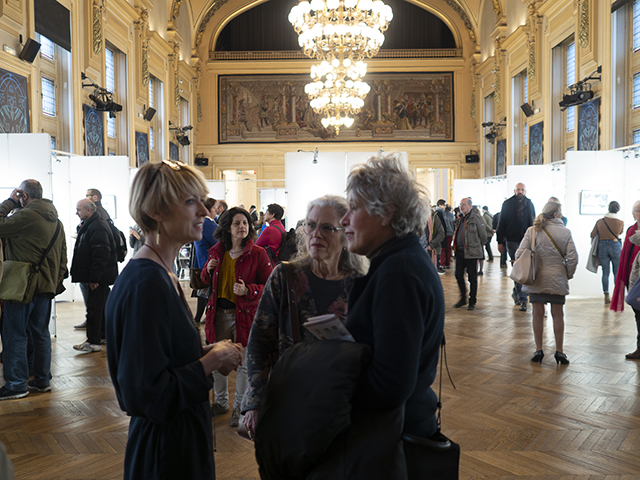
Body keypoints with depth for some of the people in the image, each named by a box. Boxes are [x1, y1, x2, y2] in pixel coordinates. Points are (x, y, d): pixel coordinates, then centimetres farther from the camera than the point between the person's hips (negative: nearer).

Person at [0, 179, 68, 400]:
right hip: (46, 285, 8)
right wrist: (59, 275, 19)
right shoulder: (56, 220, 12)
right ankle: (42, 379, 21)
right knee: (40, 332, 14)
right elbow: (63, 251, 14)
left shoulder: (26, 215, -15)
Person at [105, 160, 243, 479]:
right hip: (166, 450, -9)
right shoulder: (146, 284, -26)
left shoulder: (162, 276, 5)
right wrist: (212, 360, -19)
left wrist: (207, 352, -1)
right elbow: (145, 395, -27)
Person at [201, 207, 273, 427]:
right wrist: (208, 270, -5)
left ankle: (239, 408, 24)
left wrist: (247, 290, -24)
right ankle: (221, 401, 38)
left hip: (245, 313, -4)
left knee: (244, 363, 5)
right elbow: (206, 281, 18)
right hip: (219, 313, 5)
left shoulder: (258, 253, -9)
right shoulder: (216, 251, 5)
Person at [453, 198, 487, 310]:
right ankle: (463, 298, 25)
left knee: (472, 278, 2)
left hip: (471, 253, -7)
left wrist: (477, 247, 6)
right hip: (459, 252, 7)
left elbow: (483, 236, -4)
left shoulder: (476, 218, -10)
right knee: (458, 275, 9)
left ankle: (472, 302, 13)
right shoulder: (461, 218, 13)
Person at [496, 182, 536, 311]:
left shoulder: (529, 204, 10)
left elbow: (533, 223, 15)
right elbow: (501, 223, 2)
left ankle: (516, 292, 26)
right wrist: (500, 241, -2)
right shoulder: (507, 204, 2)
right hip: (512, 240, -3)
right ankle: (522, 299, -4)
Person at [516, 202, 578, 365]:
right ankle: (559, 351, 15)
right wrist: (568, 275, 8)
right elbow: (572, 258, -8)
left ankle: (538, 350, 13)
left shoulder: (532, 231, -3)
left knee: (538, 313, 8)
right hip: (557, 279, 0)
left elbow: (519, 254, -9)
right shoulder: (565, 232, -4)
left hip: (536, 278, 0)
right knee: (557, 314, 10)